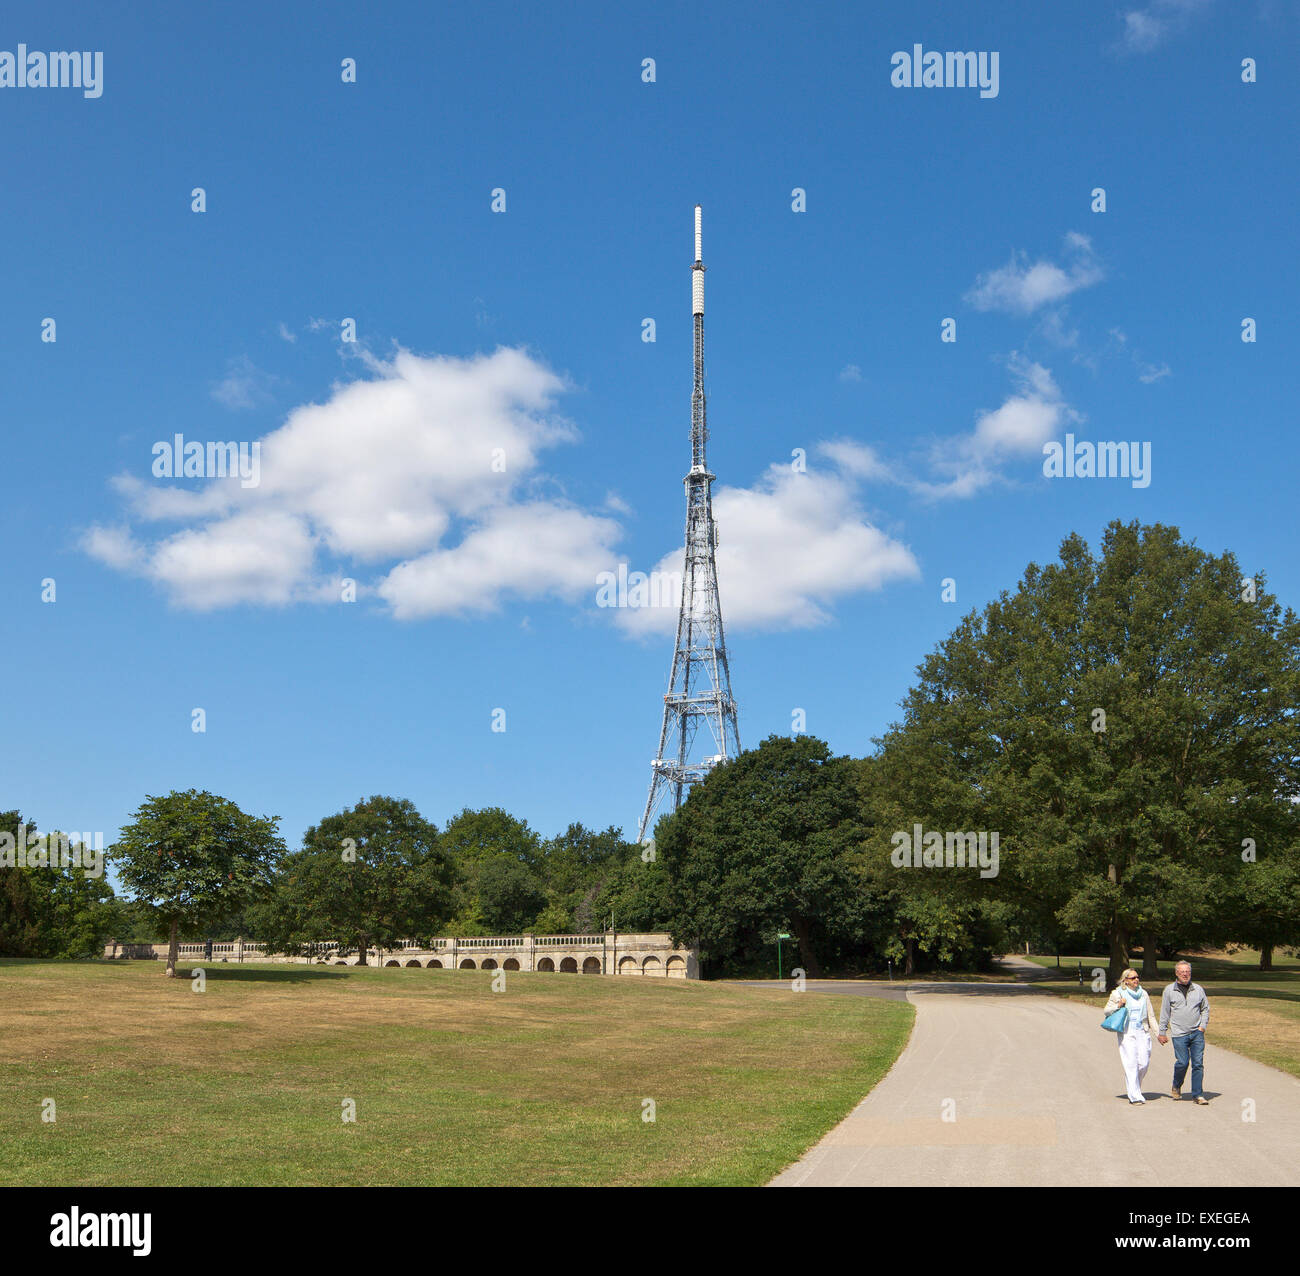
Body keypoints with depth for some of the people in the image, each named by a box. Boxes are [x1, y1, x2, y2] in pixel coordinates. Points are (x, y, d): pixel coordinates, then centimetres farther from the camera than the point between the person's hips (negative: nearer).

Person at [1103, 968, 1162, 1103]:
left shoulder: (1143, 993, 14)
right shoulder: (1117, 993, 3)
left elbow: (1150, 1015, 18)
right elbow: (1107, 1011, 6)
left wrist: (1158, 1033, 12)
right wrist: (1118, 1006, -13)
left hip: (1142, 1031, 4)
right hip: (1126, 1032, -4)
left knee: (1144, 1062, -2)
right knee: (1131, 1063, -10)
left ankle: (1135, 1088, 23)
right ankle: (1134, 1096, -9)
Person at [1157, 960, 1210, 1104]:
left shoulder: (1198, 989, 10)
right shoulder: (1169, 991, 4)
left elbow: (1205, 1009, 19)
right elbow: (1164, 1013, 7)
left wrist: (1203, 1026, 6)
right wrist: (1162, 1033, 6)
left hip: (1197, 1033, 2)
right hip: (1179, 1034, -2)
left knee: (1198, 1063, -3)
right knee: (1182, 1062, -8)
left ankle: (1197, 1094, 5)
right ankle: (1176, 1087, 19)